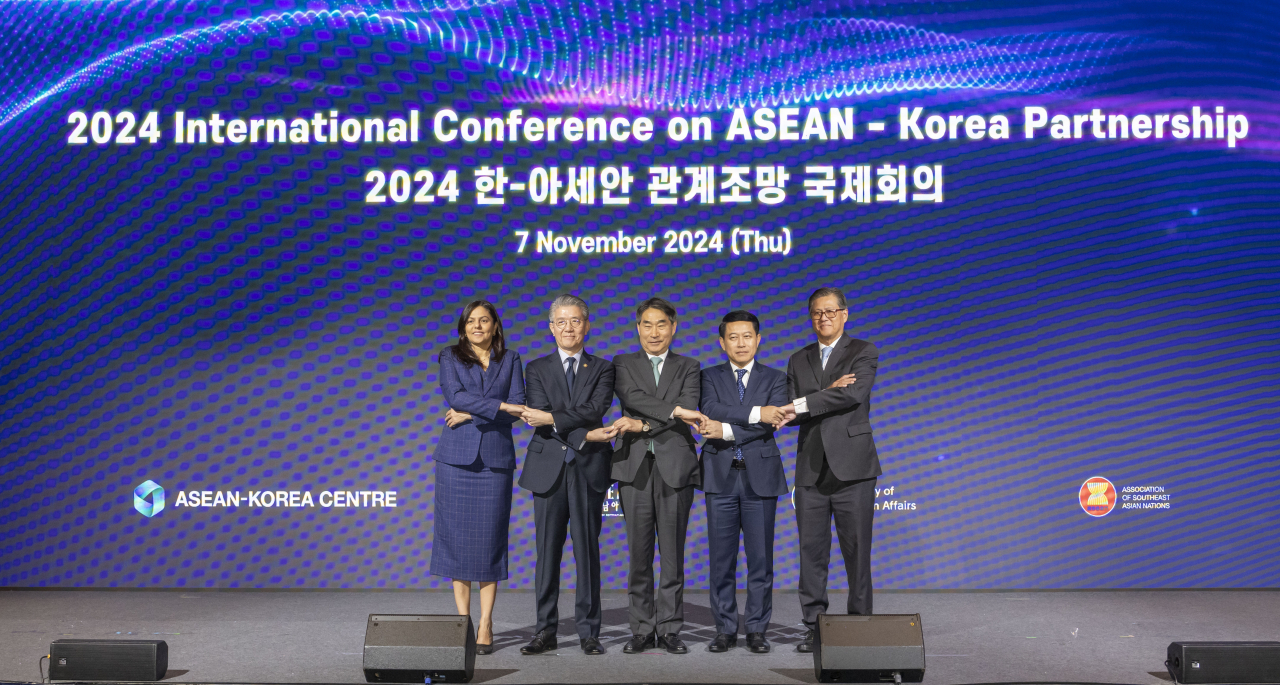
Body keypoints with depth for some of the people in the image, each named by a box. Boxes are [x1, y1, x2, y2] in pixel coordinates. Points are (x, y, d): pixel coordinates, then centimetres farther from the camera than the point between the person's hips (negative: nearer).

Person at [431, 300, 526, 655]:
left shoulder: (510, 360, 11)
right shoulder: (450, 357, 9)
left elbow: (519, 407, 0)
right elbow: (455, 396, -8)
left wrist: (471, 415, -8)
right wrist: (500, 406, -14)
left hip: (495, 458, 0)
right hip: (456, 457, 0)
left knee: (490, 539, -2)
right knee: (457, 536, 0)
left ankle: (485, 625, 5)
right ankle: (462, 619, 9)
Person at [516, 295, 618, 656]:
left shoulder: (602, 369, 9)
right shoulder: (537, 369, 9)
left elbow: (595, 410, -9)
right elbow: (539, 419, -5)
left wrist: (552, 418, -17)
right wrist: (584, 436, -15)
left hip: (588, 469, 0)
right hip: (548, 468, 1)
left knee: (587, 551, 2)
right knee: (548, 552, 3)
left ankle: (589, 632, 10)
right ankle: (546, 630, 12)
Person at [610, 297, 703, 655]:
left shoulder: (688, 367, 12)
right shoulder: (623, 364, 12)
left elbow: (689, 408, -5)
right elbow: (632, 397, -8)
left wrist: (643, 425, -13)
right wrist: (674, 410, -16)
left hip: (675, 465, 0)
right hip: (634, 465, 0)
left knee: (673, 553, 2)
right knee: (639, 552, 3)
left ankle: (669, 629, 11)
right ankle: (642, 629, 12)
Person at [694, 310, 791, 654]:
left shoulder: (775, 378, 7)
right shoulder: (710, 377, 9)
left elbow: (771, 425, -9)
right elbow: (711, 411, -12)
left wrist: (726, 430, -16)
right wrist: (755, 413, -20)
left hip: (760, 475, 0)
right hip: (720, 475, 1)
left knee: (761, 557, 3)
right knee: (721, 558, 4)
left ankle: (757, 629, 13)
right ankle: (725, 629, 14)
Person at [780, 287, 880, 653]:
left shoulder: (864, 352, 3)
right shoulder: (798, 361, 15)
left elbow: (854, 394, -16)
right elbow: (790, 412, 3)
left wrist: (802, 404, -16)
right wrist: (828, 393, -13)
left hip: (851, 466, -3)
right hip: (811, 469, 4)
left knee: (857, 551, 0)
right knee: (812, 551, 4)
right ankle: (814, 626, 13)